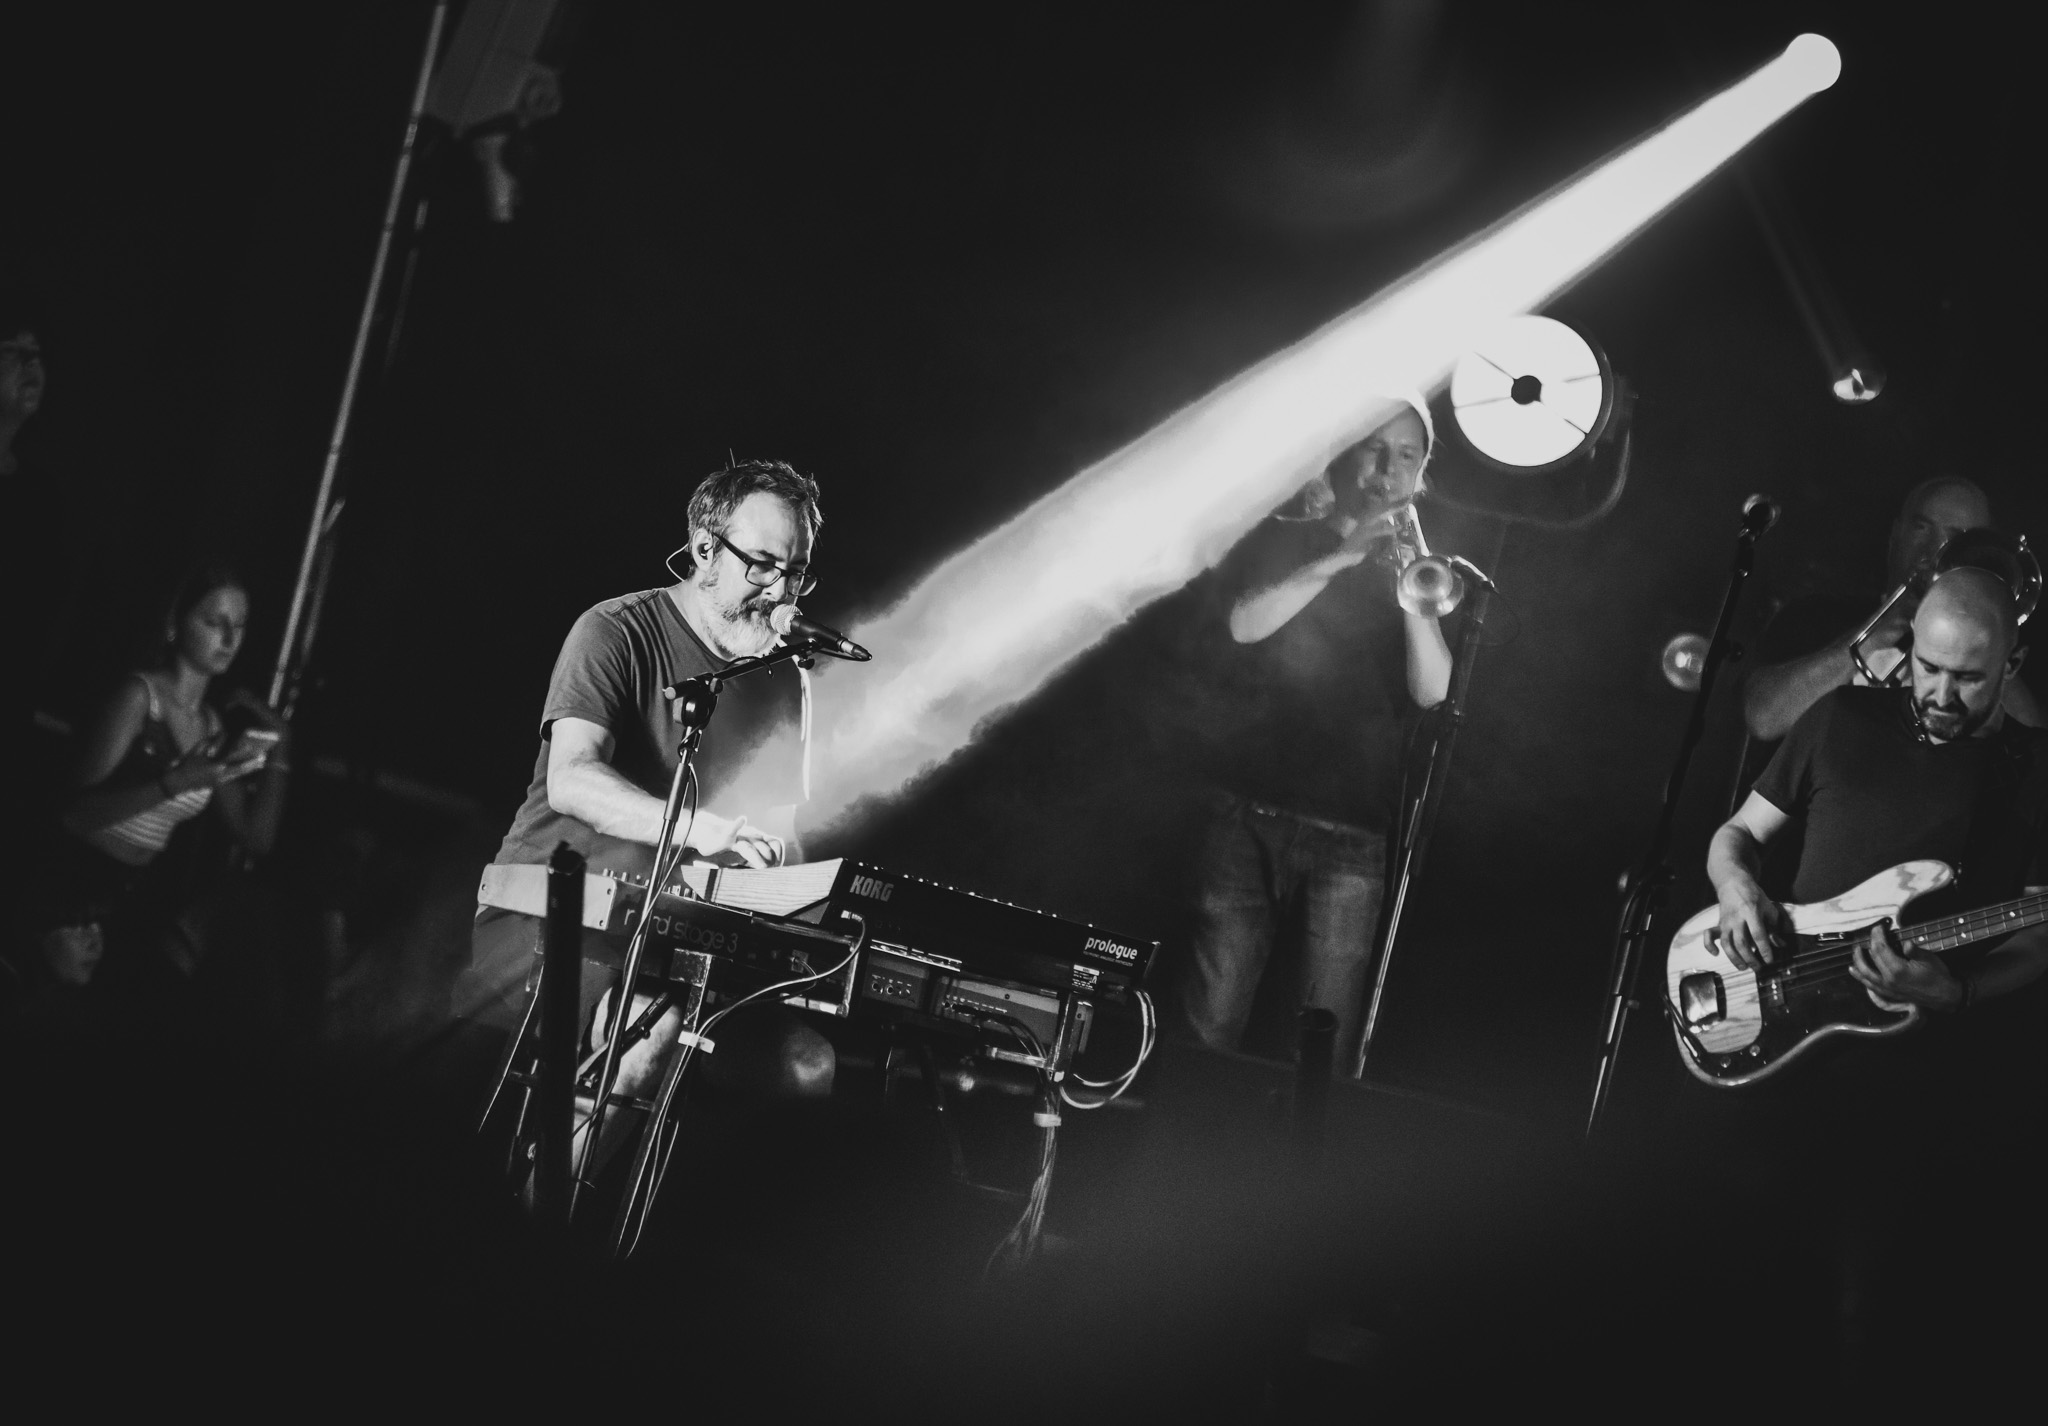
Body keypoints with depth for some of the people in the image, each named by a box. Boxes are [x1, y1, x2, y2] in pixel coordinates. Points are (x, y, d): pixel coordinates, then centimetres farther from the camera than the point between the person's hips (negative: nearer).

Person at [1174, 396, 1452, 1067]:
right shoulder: (1281, 541, 13)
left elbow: (1432, 691, 1)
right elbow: (1242, 623, -7)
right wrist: (1340, 558, -11)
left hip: (1349, 834, 1)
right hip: (1245, 811, -1)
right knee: (1209, 1024, -6)